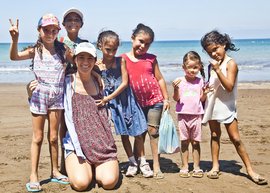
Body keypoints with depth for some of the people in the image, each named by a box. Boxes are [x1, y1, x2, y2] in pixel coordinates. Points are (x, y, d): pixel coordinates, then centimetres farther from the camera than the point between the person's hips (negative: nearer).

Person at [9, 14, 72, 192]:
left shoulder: (63, 50, 3)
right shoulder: (35, 50, -4)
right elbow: (14, 57, -18)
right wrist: (15, 39, -33)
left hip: (57, 97, 2)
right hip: (40, 95, -2)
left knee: (53, 137, 10)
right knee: (38, 137, 4)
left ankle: (55, 172, 22)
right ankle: (34, 175, 10)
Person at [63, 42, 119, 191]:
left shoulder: (99, 82, 10)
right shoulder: (68, 82, 0)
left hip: (101, 142, 2)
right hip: (76, 142, -2)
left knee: (109, 181, -18)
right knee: (81, 183, -23)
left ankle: (96, 168, 15)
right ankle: (77, 165, 11)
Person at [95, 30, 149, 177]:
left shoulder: (120, 61, -6)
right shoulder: (97, 66, -4)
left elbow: (124, 83, -11)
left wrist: (108, 98, -15)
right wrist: (102, 100, -12)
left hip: (125, 99, -1)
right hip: (111, 104, 1)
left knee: (137, 132, 2)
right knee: (123, 134, 10)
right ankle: (132, 163, 22)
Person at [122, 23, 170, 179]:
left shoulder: (151, 58, 2)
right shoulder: (123, 59, -1)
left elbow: (160, 79, 6)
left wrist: (166, 98, 3)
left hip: (154, 99, 0)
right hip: (137, 102, 0)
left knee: (153, 131, 1)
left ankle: (156, 165, 7)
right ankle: (140, 162, 19)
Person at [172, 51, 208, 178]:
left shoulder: (200, 81, 4)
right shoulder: (180, 81, -1)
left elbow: (202, 99, 4)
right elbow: (176, 98, -4)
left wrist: (205, 93, -15)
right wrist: (176, 88, -21)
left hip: (196, 115, 1)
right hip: (183, 115, -1)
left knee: (195, 142, 6)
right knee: (184, 142, 5)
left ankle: (196, 167, 14)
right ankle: (184, 167, 13)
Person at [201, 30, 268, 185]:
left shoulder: (230, 63, -12)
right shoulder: (213, 65, 8)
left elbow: (229, 87, -22)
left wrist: (217, 70, -27)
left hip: (226, 106, -6)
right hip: (212, 105, 6)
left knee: (235, 138, -7)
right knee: (215, 135, 11)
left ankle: (250, 169, 0)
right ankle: (215, 166, 19)